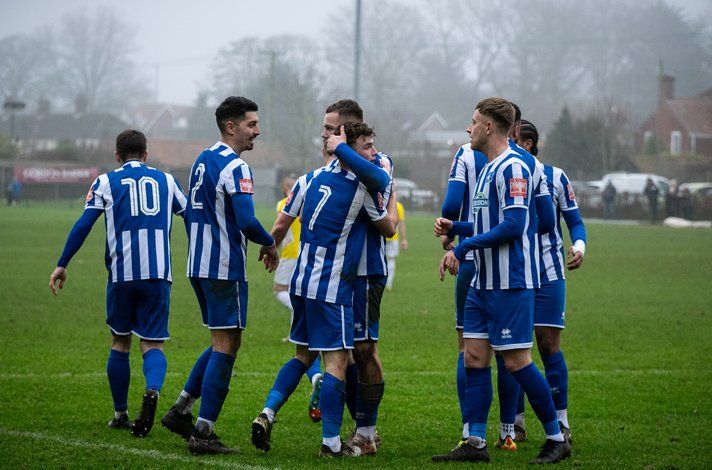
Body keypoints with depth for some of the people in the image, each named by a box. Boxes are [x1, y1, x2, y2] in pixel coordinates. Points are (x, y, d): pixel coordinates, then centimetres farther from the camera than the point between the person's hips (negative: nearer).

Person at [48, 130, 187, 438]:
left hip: (122, 273, 0)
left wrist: (62, 265, 5)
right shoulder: (166, 181, 13)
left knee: (120, 343, 15)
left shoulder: (106, 182, 7)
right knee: (152, 344, 1)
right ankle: (153, 390, -30)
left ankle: (120, 414, 19)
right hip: (158, 274, 0)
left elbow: (84, 224, 0)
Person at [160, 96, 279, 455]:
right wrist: (270, 245, -6)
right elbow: (247, 222, -24)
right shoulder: (234, 167, -16)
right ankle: (203, 432, -5)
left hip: (198, 265, 9)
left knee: (224, 342, 18)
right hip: (225, 268, -9)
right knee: (225, 347, -4)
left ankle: (181, 409, 14)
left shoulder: (202, 161, 13)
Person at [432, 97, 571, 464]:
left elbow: (512, 226, -22)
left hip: (511, 283, -10)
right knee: (474, 357, 5)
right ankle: (476, 443, 6)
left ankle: (556, 438, 4)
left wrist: (463, 247, -19)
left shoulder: (512, 167, -14)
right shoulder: (489, 168, 18)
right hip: (484, 282, 10)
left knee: (516, 360, -7)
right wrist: (454, 228, 12)